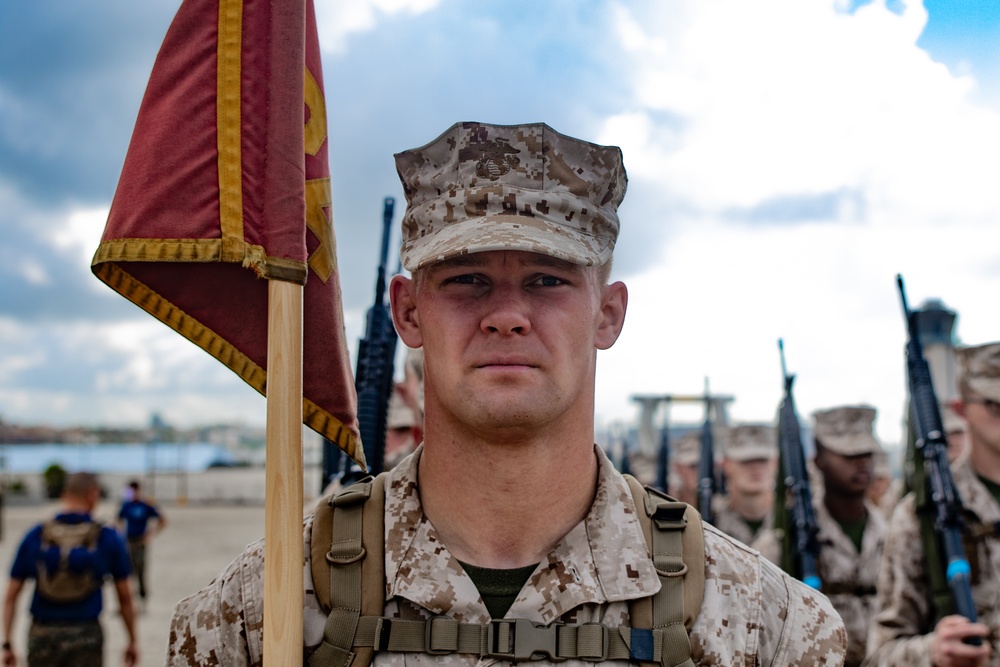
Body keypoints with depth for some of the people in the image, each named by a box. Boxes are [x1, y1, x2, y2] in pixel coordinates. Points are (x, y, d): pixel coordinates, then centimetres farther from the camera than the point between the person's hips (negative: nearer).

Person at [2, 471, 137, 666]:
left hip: (42, 636, 2)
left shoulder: (35, 536, 2)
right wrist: (132, 641, 14)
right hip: (85, 636, -2)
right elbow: (124, 598, 3)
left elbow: (11, 596, 1)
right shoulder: (108, 538, -2)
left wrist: (7, 643, 6)